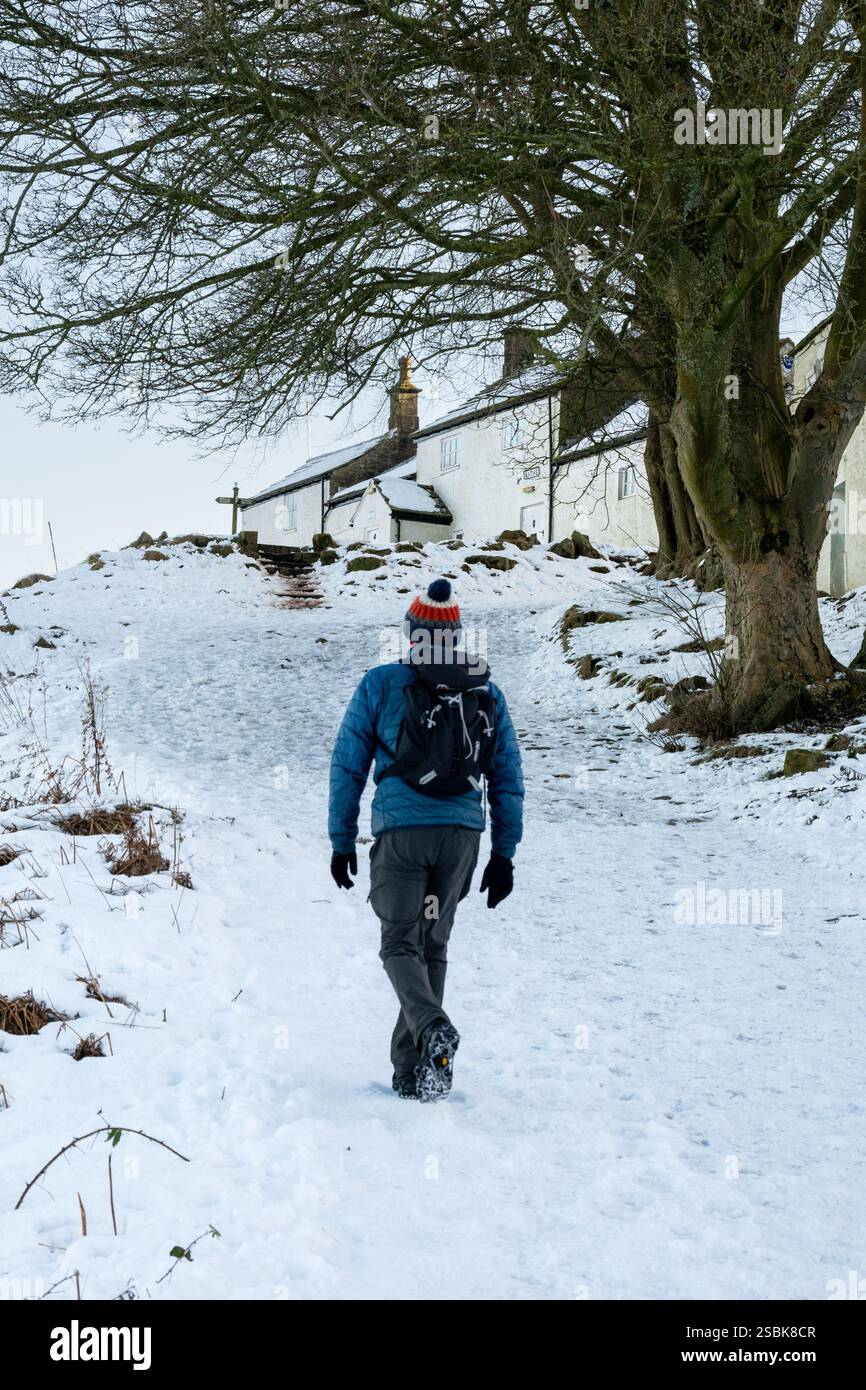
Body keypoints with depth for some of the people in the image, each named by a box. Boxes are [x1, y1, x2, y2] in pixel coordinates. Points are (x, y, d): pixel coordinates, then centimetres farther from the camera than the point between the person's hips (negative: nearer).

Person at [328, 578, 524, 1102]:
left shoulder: (381, 684, 2)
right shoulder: (487, 692, 10)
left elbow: (348, 766, 3)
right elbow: (509, 779, 11)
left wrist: (342, 841, 9)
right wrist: (504, 853, 16)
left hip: (401, 831, -3)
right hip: (463, 834, 3)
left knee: (401, 943, 4)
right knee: (433, 945, 13)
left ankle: (433, 1028, -25)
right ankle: (413, 1070, 14)